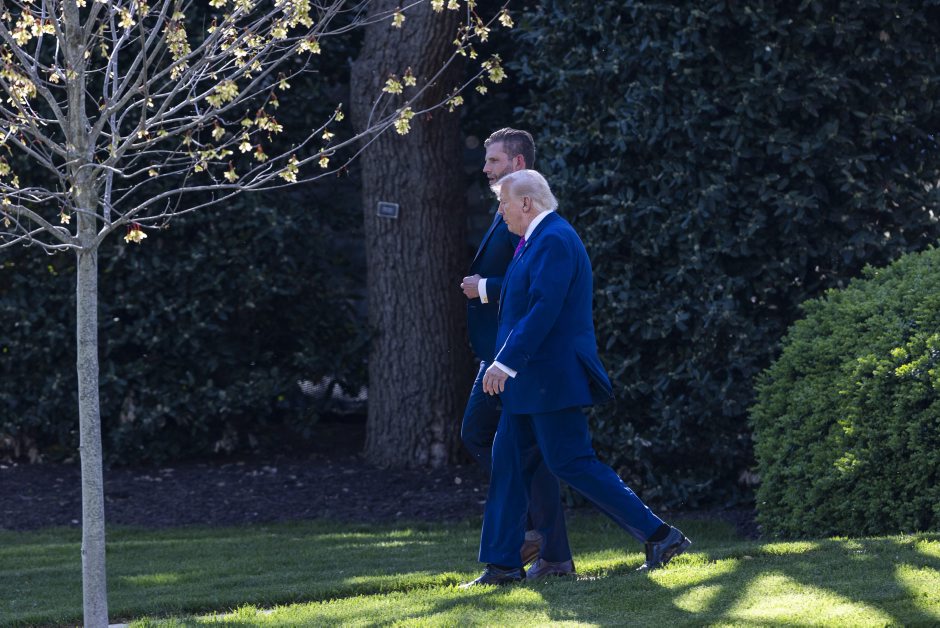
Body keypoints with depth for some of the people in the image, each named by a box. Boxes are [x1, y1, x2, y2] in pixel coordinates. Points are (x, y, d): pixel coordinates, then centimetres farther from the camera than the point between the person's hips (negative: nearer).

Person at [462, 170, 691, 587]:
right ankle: (502, 564, 11)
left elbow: (543, 309, -24)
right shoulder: (538, 239, 16)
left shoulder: (554, 240, -16)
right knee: (509, 461, 9)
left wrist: (505, 363, -25)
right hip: (530, 382, 11)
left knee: (572, 464, -10)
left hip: (551, 378, -11)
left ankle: (659, 536, -6)